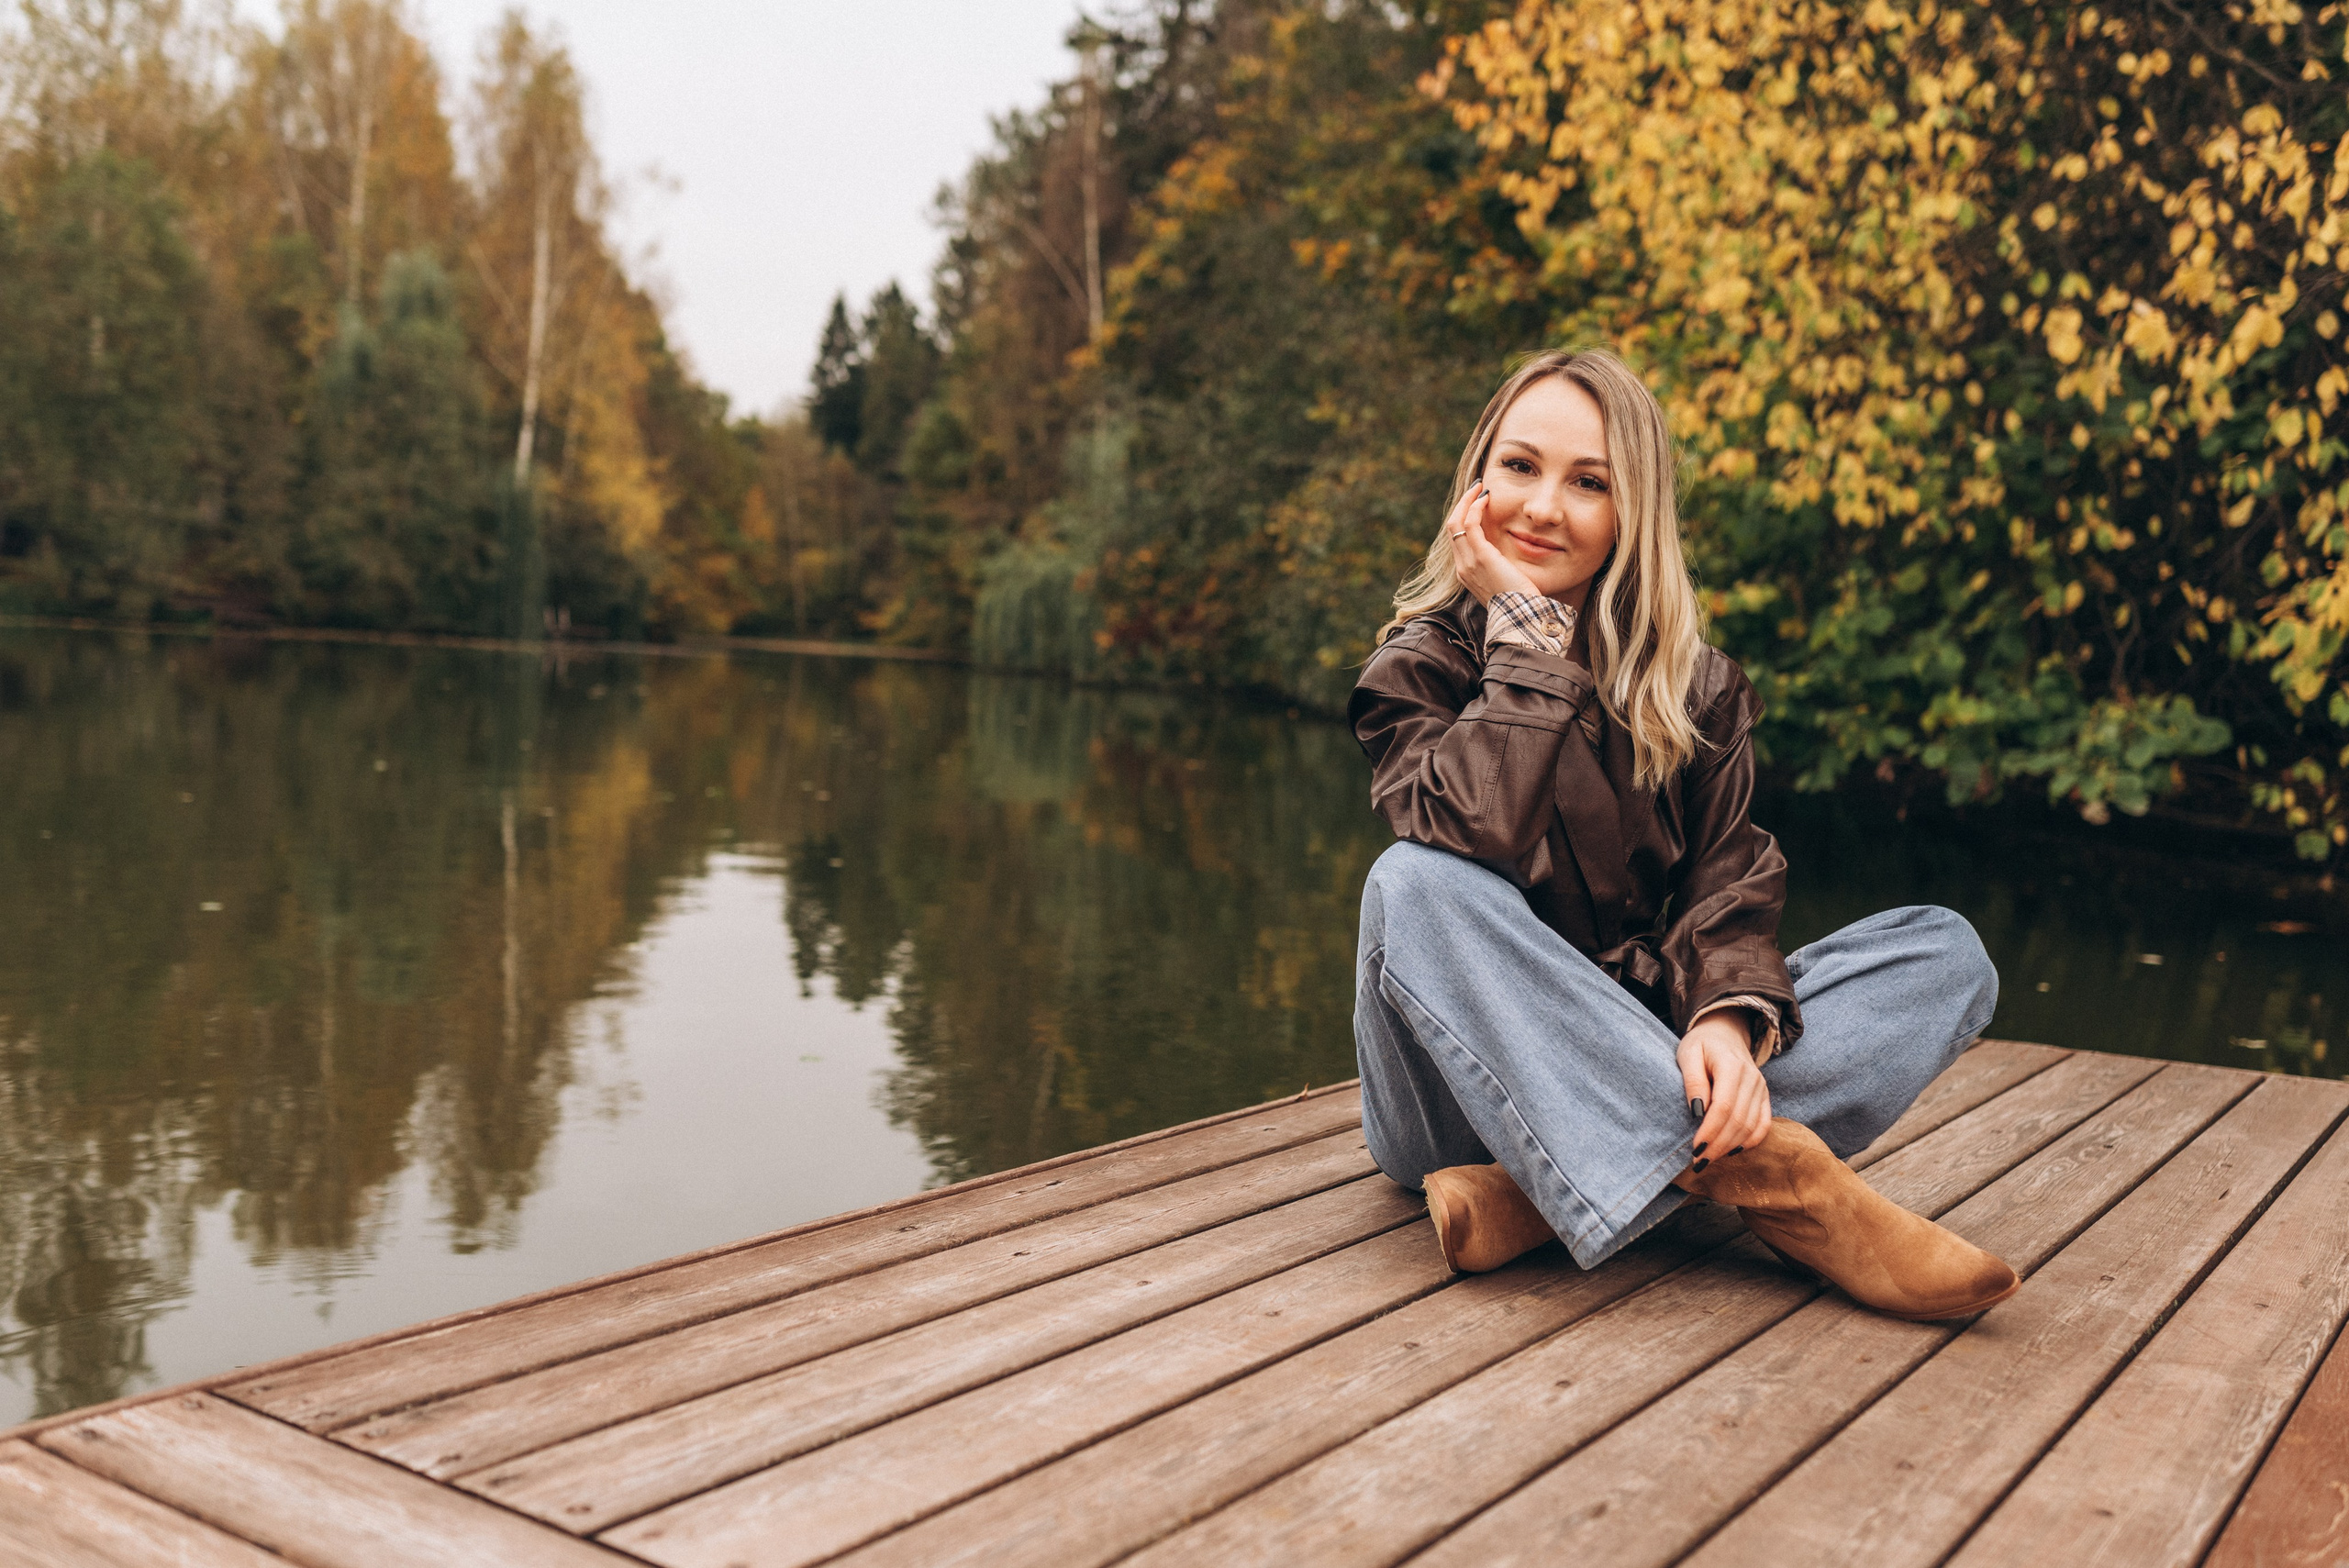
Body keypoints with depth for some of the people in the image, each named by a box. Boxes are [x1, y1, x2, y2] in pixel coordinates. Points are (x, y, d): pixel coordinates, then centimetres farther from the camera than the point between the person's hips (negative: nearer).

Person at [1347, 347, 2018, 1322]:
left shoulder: (1693, 686, 5)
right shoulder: (1420, 667, -4)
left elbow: (1728, 878, -6)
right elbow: (1478, 836, -25)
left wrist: (1730, 1017, -27)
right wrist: (1523, 626, -20)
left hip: (1642, 1045, 4)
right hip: (1468, 1086, -3)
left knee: (1948, 955, -11)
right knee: (1413, 886, -32)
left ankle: (1539, 1191, -30)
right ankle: (1769, 1178, -36)